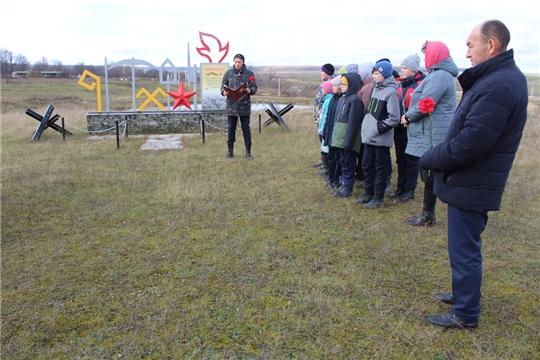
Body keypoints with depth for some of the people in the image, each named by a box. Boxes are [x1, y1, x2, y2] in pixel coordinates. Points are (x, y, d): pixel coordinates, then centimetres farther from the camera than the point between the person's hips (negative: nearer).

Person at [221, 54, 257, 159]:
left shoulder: (249, 74, 1)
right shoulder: (228, 73, 4)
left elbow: (254, 88, 2)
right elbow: (223, 86, 9)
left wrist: (250, 90, -20)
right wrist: (224, 92, -13)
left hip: (244, 106, -1)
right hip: (231, 106, 2)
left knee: (246, 129, 5)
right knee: (231, 129, 10)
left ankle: (248, 152, 13)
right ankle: (230, 151, 21)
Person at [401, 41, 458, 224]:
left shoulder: (439, 76, -17)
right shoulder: (438, 74, 18)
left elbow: (424, 104, -21)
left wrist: (408, 117, -6)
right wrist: (409, 115, 5)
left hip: (433, 135, -11)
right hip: (431, 133, 11)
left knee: (430, 175, -2)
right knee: (429, 173, 15)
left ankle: (427, 216, 9)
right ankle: (427, 213, 25)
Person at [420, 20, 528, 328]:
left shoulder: (498, 86, -24)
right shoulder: (503, 77, 10)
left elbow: (469, 144, -27)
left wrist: (430, 159, -12)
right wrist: (438, 156, 3)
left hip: (471, 184, -10)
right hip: (473, 180, 10)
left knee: (464, 250, 4)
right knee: (465, 246, 23)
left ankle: (465, 314, 19)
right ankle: (463, 294, 40)